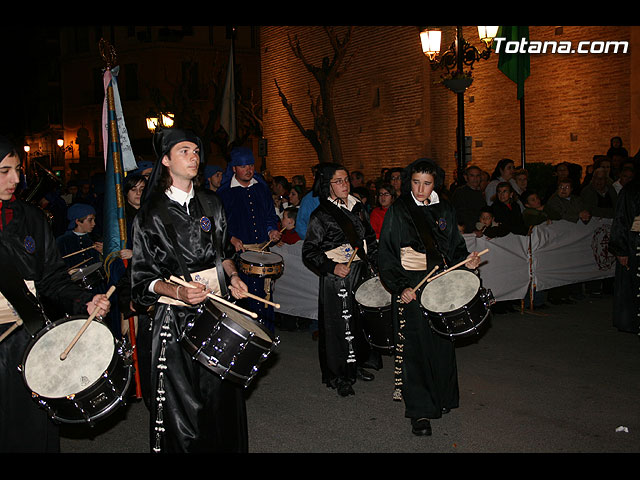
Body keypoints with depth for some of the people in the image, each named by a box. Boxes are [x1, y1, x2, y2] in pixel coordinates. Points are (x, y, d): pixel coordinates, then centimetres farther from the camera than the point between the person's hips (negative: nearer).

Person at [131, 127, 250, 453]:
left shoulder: (210, 203, 7)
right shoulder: (151, 213, -7)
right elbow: (143, 277, -6)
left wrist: (232, 276, 0)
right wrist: (178, 291, -23)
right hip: (176, 316, -4)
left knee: (222, 390, 12)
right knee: (182, 399, 2)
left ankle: (226, 446, 31)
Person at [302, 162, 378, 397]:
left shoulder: (357, 208, 9)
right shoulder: (321, 215, -9)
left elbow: (370, 238, 19)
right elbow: (309, 252, -9)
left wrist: (373, 264, 9)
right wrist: (332, 267, -20)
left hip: (362, 272, 6)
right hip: (337, 276, -6)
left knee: (360, 319, 14)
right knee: (338, 324, -2)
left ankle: (355, 365, 31)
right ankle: (337, 376, 12)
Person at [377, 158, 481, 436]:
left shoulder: (445, 210, 8)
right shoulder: (398, 211, -4)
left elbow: (455, 246, 17)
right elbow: (386, 254, -6)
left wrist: (467, 260, -4)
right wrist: (399, 287, -17)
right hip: (411, 287, -4)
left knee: (443, 342, 11)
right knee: (416, 346, -3)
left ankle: (442, 397, 31)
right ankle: (419, 412, 5)